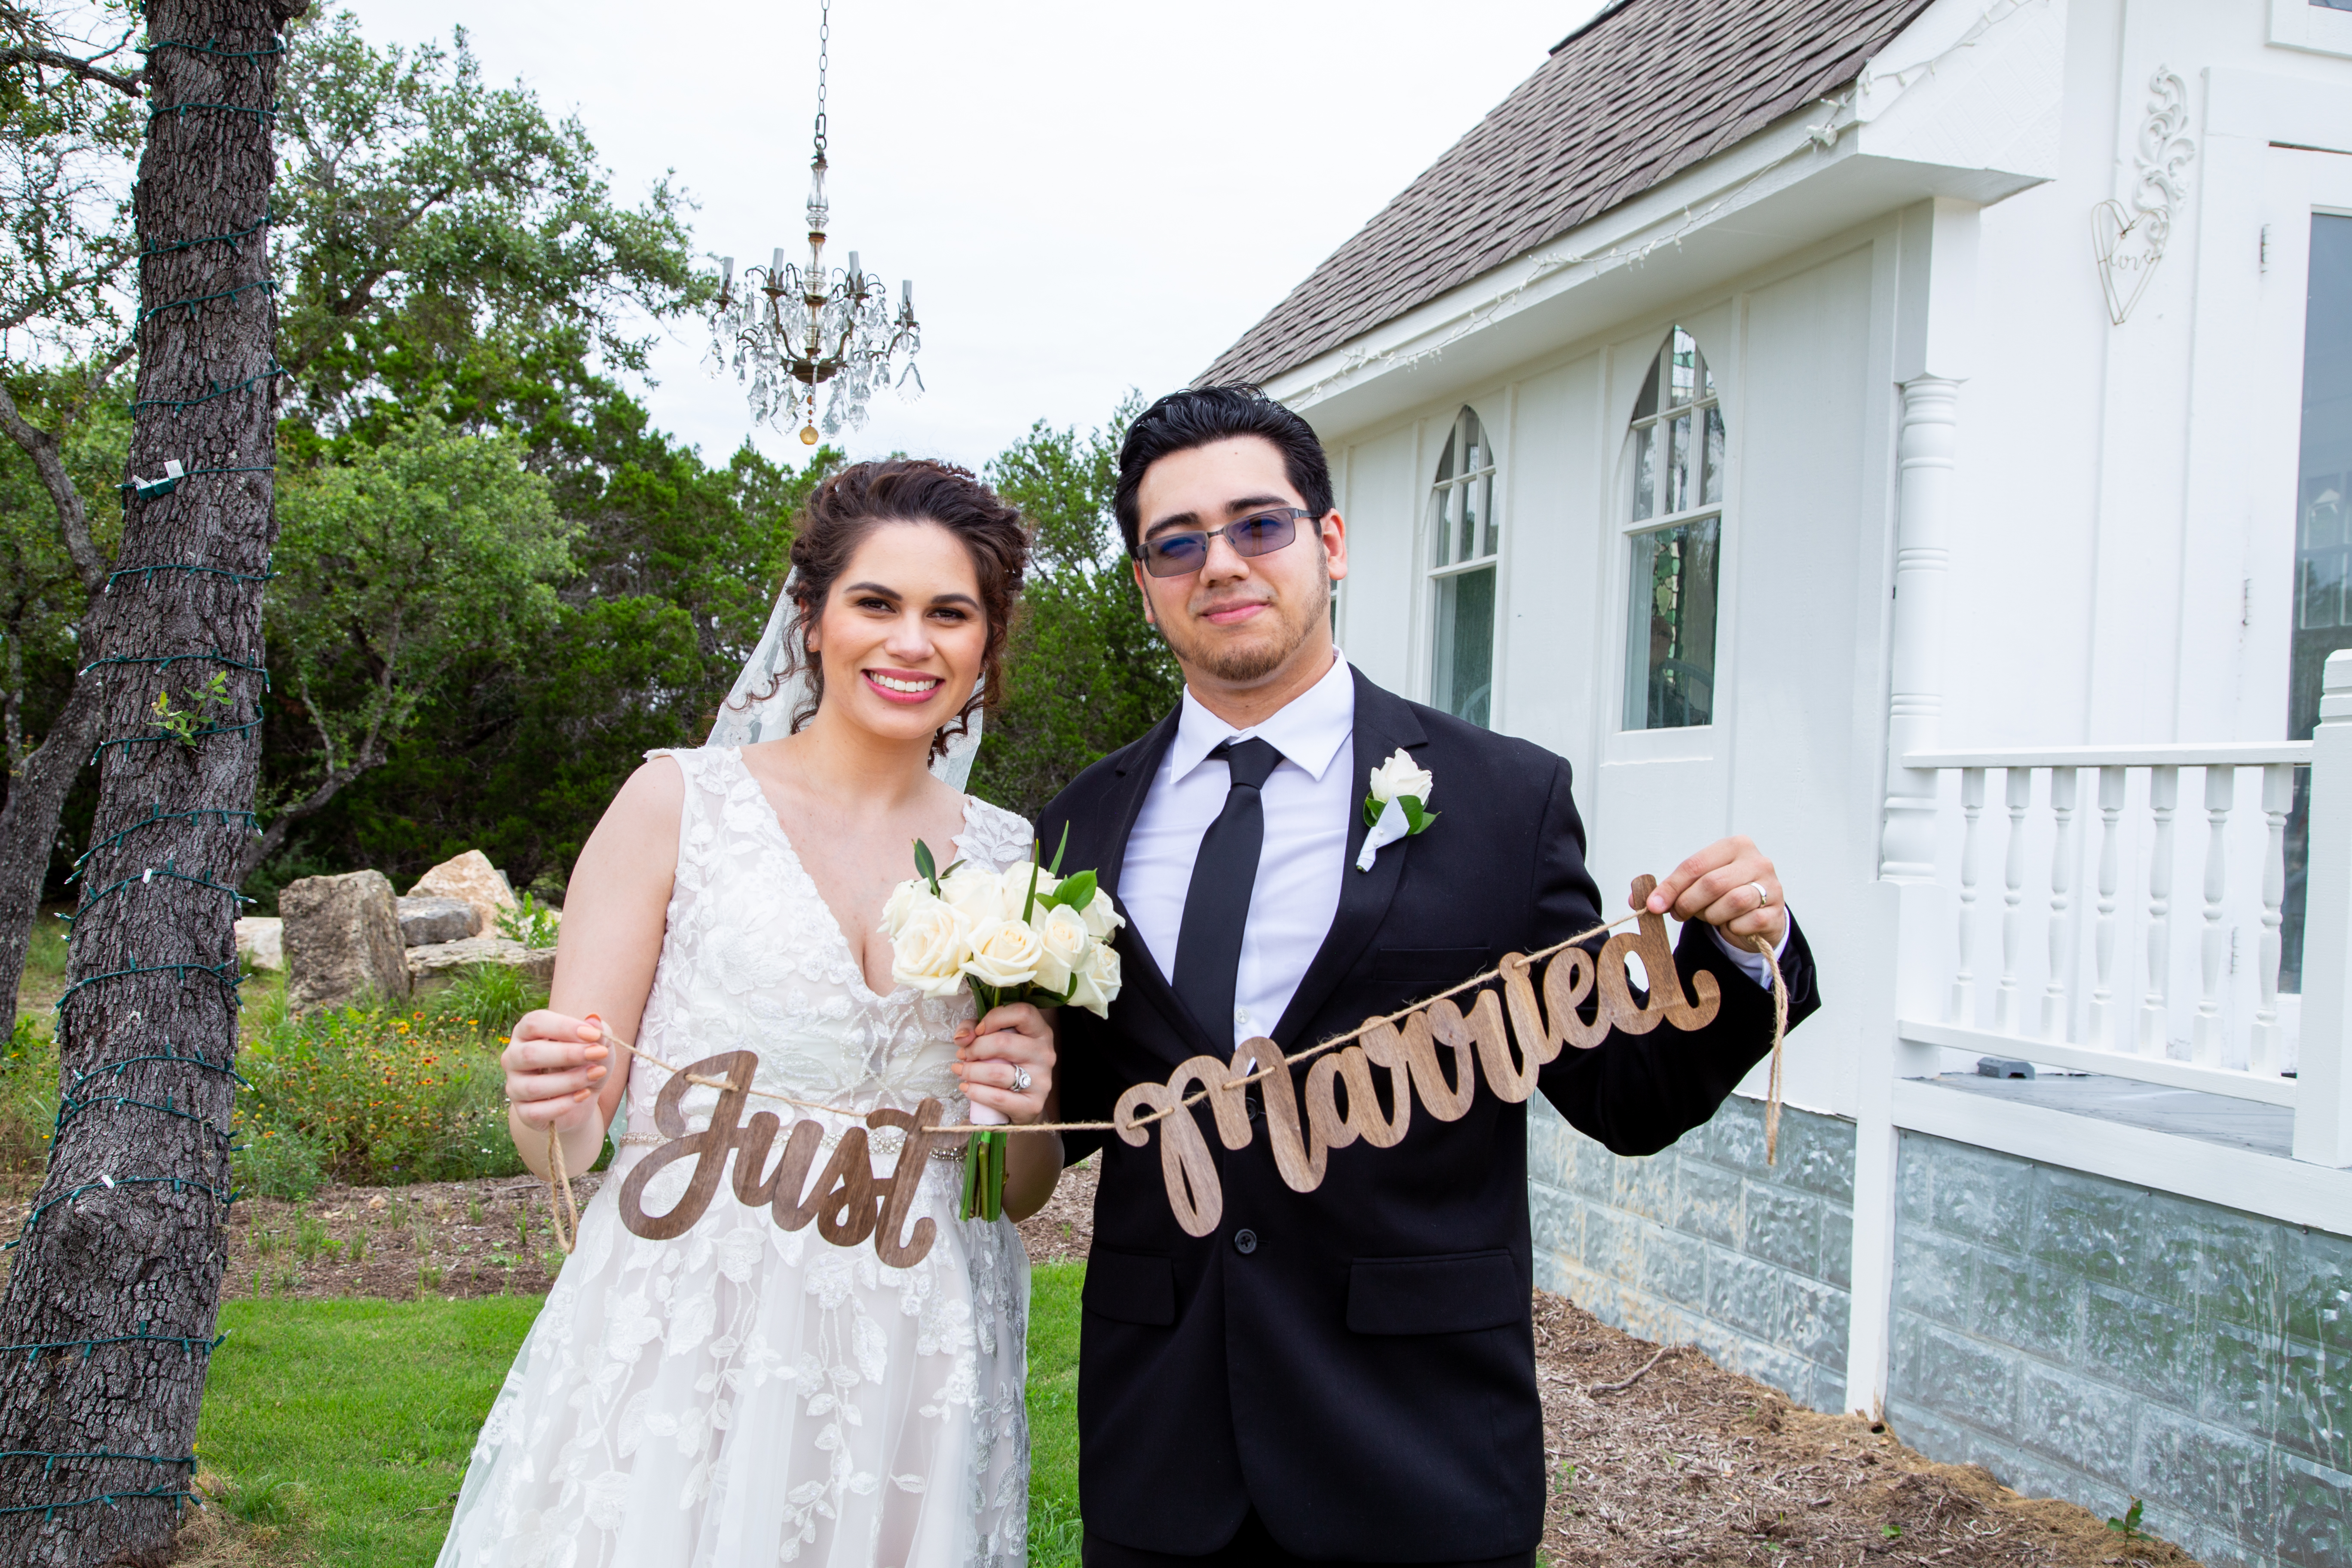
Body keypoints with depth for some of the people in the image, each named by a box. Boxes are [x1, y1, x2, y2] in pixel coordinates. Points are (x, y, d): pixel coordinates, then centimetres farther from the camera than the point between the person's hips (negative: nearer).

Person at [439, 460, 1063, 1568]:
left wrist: (1026, 1111, -10)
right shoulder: (677, 802, -4)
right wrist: (549, 1103, -25)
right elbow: (568, 1138, -3)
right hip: (683, 1356, -2)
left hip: (913, 1385, 3)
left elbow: (1020, 1193, 11)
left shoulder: (1009, 860, 5)